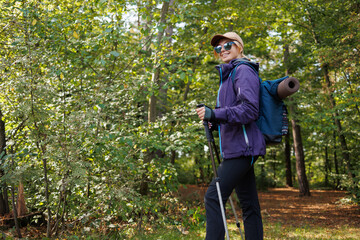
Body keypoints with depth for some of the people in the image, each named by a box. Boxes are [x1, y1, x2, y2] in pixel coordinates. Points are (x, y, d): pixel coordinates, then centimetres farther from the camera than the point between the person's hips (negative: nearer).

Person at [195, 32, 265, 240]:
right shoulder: (229, 74, 23)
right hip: (238, 147, 10)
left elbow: (249, 110, -18)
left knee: (213, 197, -14)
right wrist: (215, 122, 14)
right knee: (249, 205, 9)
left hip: (242, 147, -10)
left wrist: (215, 114, -26)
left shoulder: (243, 71, -7)